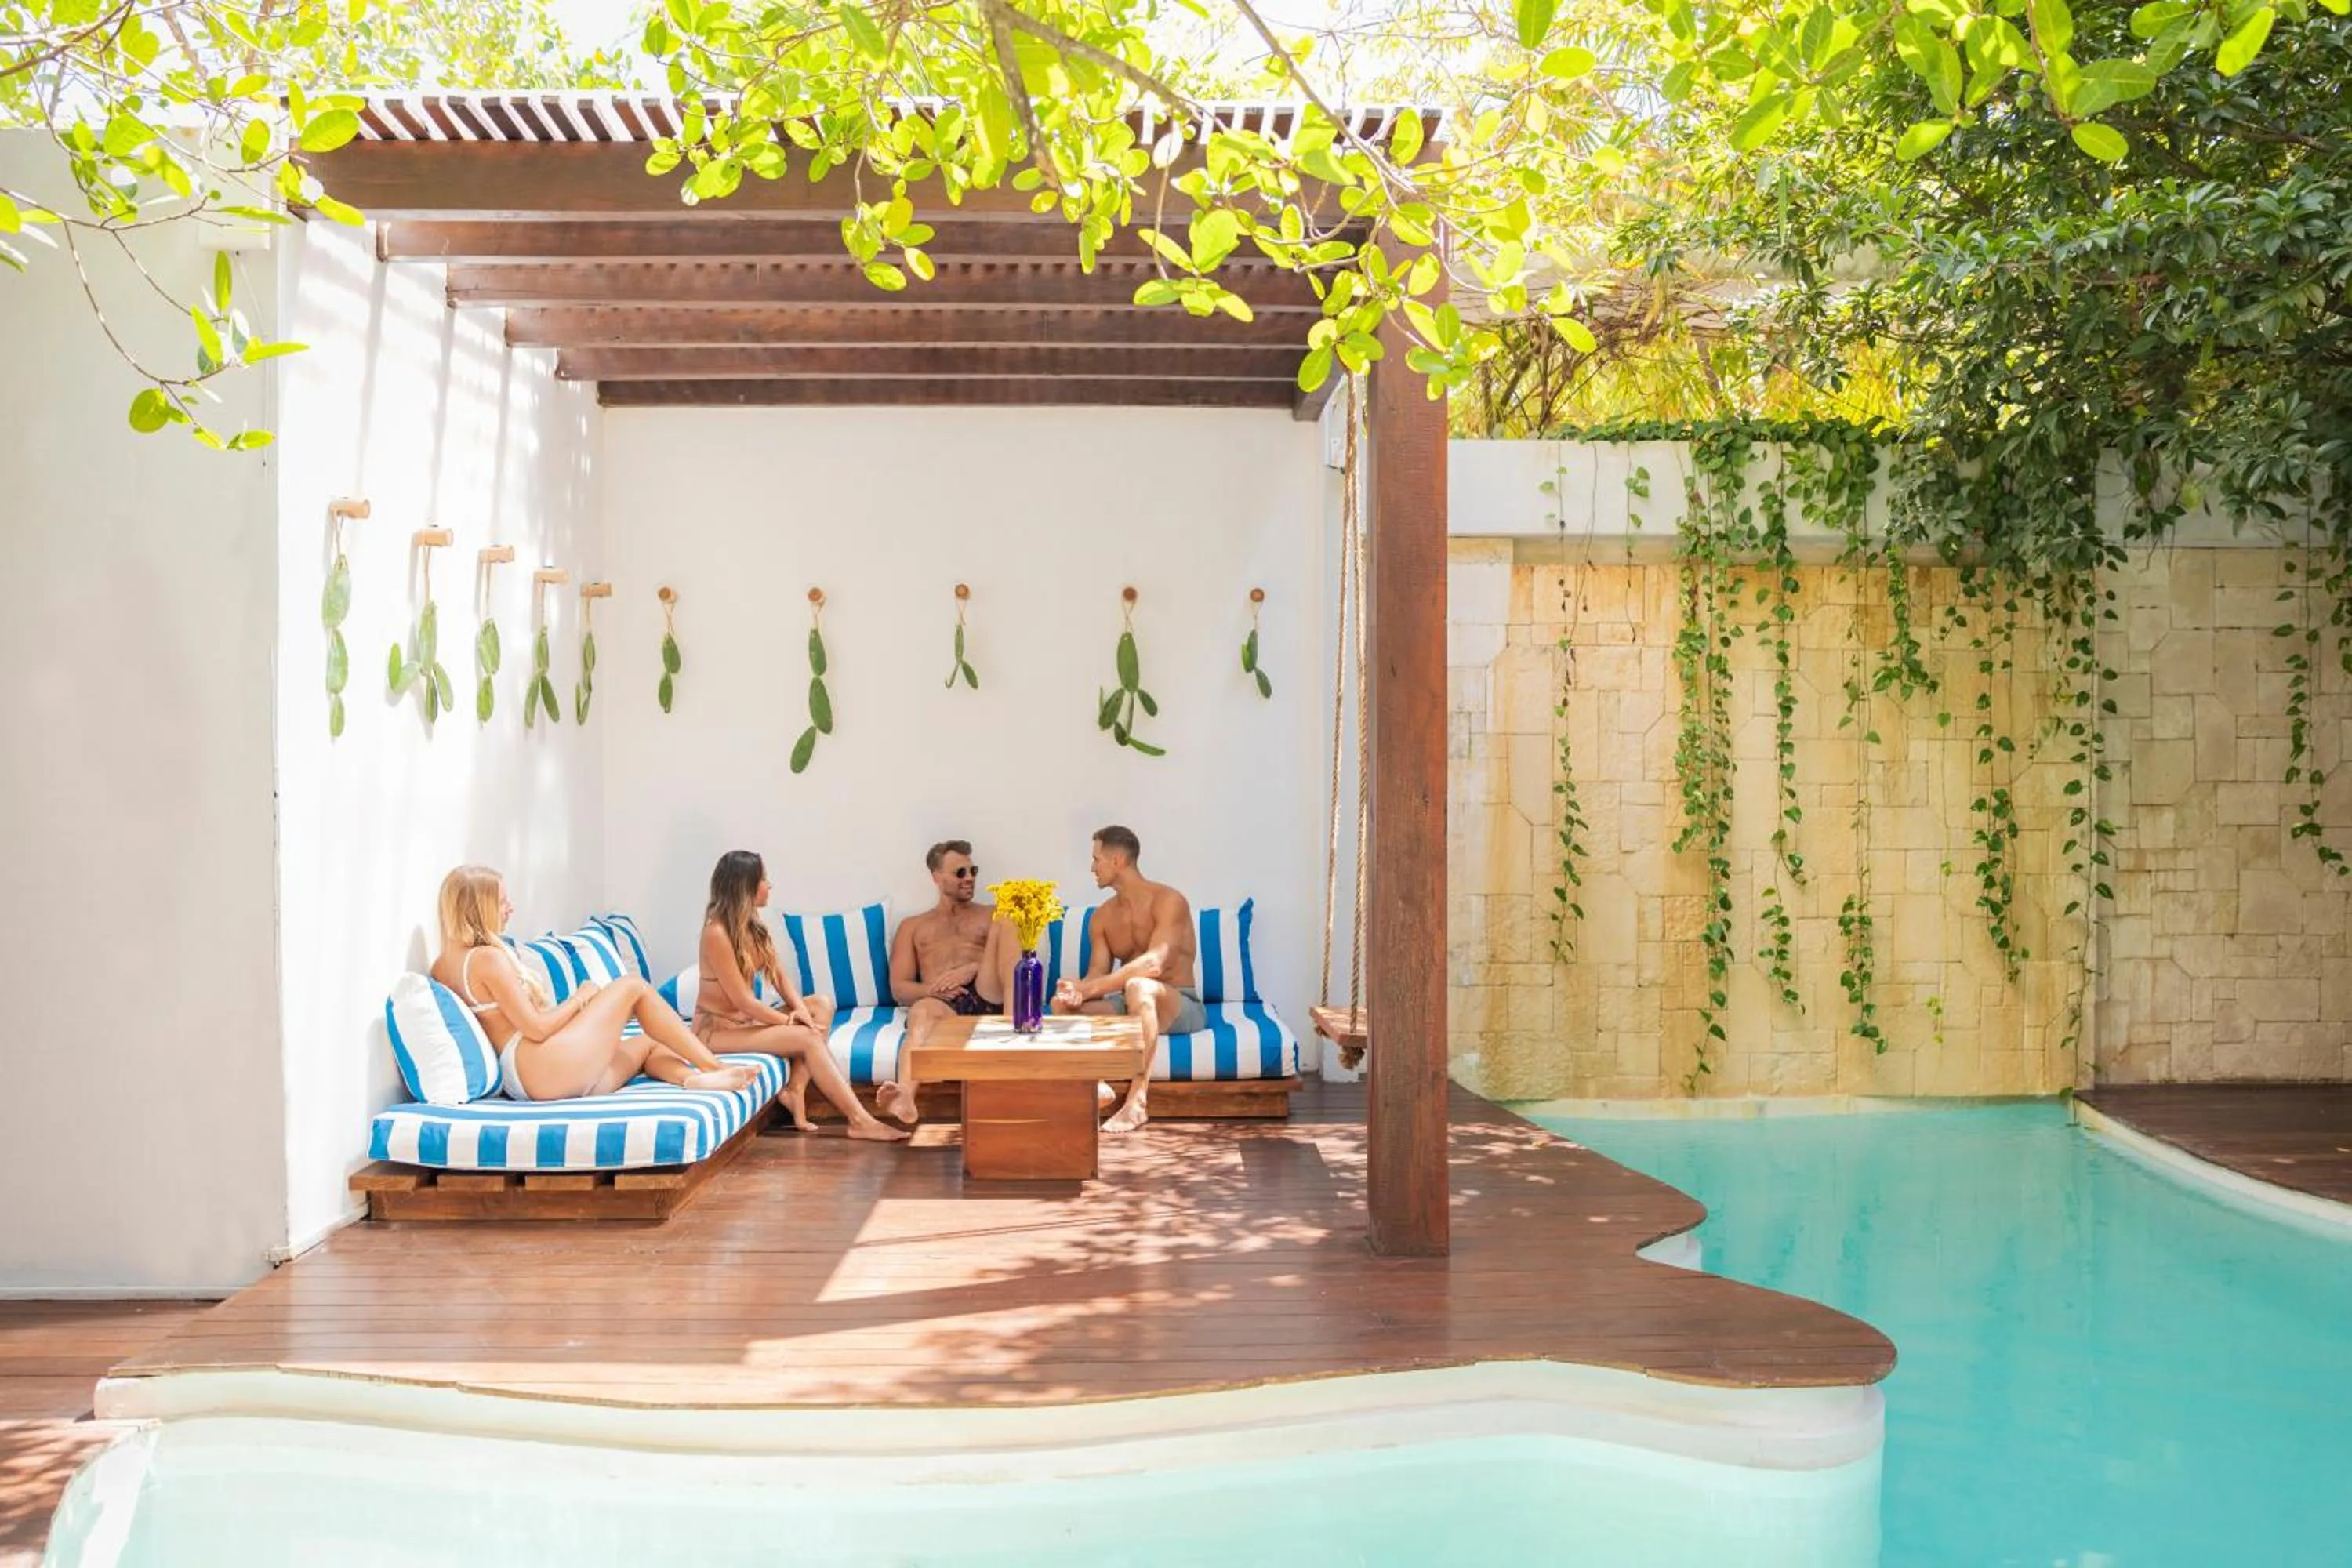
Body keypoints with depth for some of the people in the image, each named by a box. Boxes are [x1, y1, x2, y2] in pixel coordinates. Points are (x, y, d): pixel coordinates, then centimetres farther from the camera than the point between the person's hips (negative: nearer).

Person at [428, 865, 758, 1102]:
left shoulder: (442, 965, 16)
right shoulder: (488, 958, -12)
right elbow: (536, 1028, -14)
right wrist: (581, 997, 1)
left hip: (520, 1082, 10)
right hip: (548, 1064, -10)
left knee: (647, 1044, 18)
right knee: (633, 987, 3)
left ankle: (694, 1077, -15)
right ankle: (714, 1066, 3)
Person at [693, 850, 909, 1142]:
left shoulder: (752, 925, 6)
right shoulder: (716, 933, -22)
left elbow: (779, 977, 4)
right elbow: (742, 1000, -23)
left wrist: (800, 1009, -15)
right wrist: (790, 1021, -16)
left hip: (745, 1017, 9)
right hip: (716, 1028, -9)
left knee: (822, 1004, -3)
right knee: (808, 1038, -22)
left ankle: (796, 1089, -16)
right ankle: (860, 1121, -23)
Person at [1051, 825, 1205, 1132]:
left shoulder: (1168, 901, -13)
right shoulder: (1103, 916, 10)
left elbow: (1153, 964, -27)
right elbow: (1098, 973, 2)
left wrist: (1089, 987, -32)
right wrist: (1078, 991, -25)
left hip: (1180, 1006, -6)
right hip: (1128, 1005, 7)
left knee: (1138, 987, -40)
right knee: (1062, 1002, -16)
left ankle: (1138, 1101, -43)